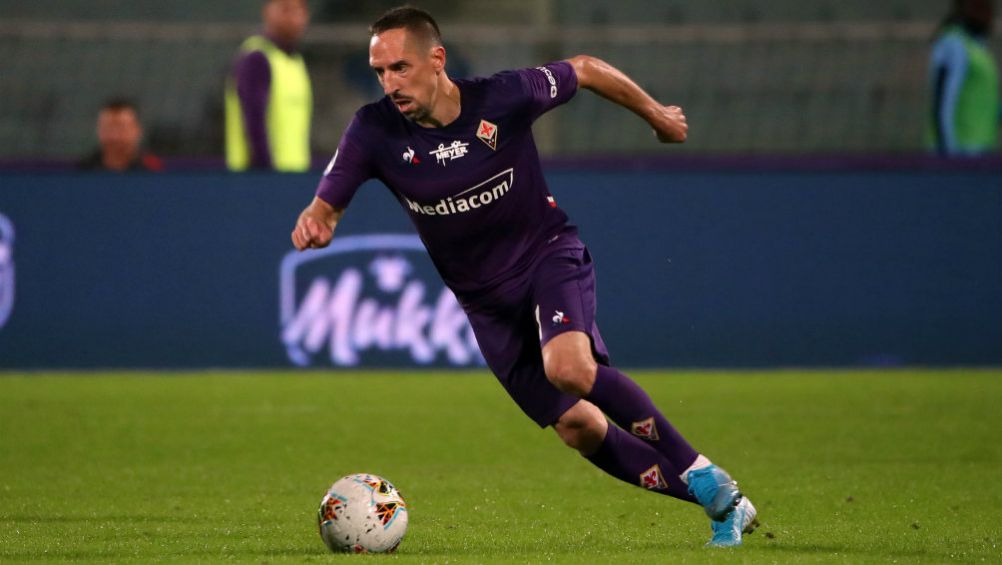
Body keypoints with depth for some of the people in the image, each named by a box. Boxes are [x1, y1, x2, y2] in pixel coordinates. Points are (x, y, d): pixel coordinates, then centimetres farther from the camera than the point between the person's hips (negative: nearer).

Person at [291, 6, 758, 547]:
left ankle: (704, 475, -18)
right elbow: (326, 207, -11)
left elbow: (587, 70, -3)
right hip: (484, 297, 3)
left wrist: (656, 116, 12)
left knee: (569, 368, -32)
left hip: (548, 253, -3)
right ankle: (722, 504, 13)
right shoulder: (375, 131, -15)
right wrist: (314, 225, -37)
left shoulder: (504, 97, -20)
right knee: (578, 427, -1)